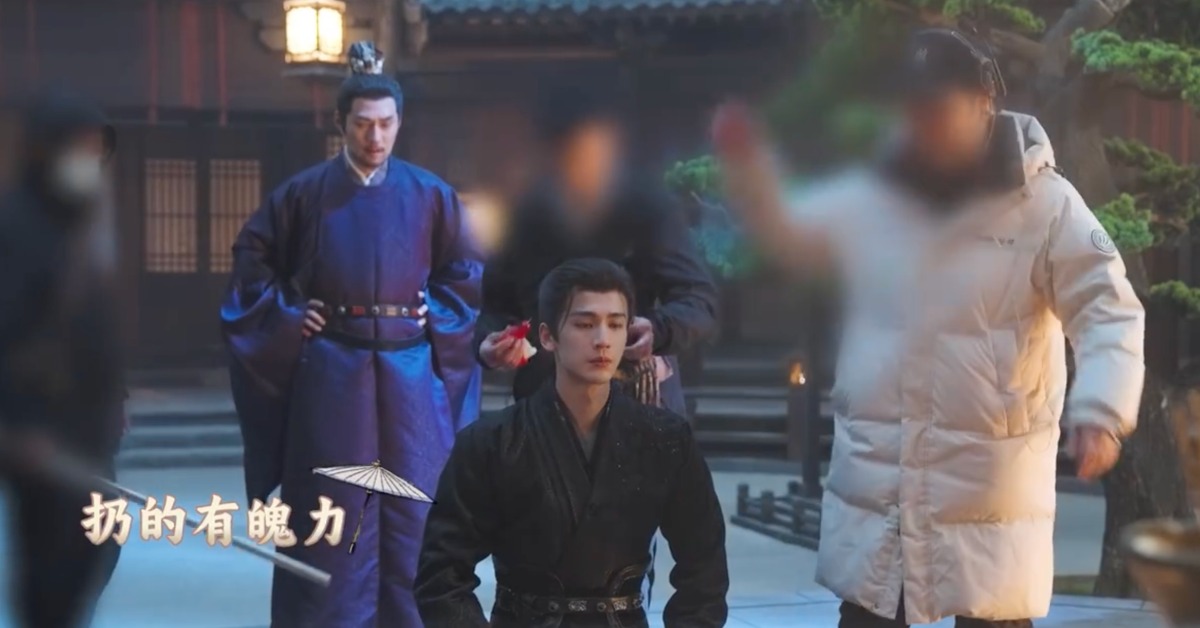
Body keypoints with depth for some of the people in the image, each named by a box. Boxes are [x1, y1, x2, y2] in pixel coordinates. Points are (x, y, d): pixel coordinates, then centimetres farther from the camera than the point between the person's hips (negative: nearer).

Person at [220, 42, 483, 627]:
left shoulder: (429, 194, 3)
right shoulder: (307, 190, 0)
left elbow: (465, 271, 13)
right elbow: (251, 254, 8)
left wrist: (437, 318, 1)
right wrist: (285, 314, -1)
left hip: (408, 368, 1)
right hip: (330, 367, -1)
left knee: (412, 501, 3)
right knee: (330, 503, 2)